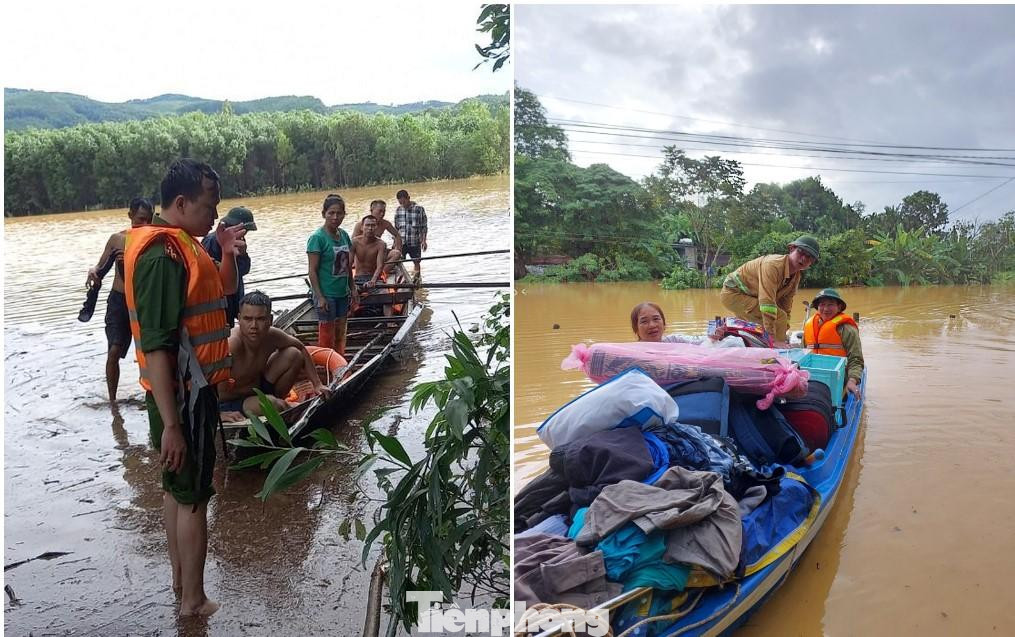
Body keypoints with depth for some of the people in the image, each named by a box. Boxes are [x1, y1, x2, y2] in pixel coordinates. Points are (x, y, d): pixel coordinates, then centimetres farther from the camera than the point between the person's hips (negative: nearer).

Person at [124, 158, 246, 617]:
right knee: (193, 497, 2)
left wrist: (227, 255, 1)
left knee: (179, 488, 19)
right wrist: (171, 424, -26)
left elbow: (222, 292, 22)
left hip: (192, 389, 10)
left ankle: (181, 578, 34)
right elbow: (157, 346, -26)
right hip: (181, 395, -10)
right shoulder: (162, 255, -23)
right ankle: (193, 600, 16)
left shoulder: (181, 244, 7)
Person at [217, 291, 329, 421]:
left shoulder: (272, 336, -14)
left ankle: (274, 398, 11)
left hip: (258, 387, 7)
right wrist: (219, 413, -52)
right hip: (231, 403, -7)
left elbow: (300, 347, 5)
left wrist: (317, 384, 2)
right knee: (272, 405, -35)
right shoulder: (231, 346, -36)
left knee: (294, 355, -4)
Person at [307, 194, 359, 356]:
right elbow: (313, 271, -14)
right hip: (326, 295, -6)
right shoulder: (317, 238, -13)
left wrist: (353, 289, 12)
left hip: (343, 293, 6)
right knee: (327, 337, 2)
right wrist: (319, 297, -18)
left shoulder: (344, 235, 6)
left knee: (340, 334, 14)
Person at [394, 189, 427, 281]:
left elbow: (424, 227, -3)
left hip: (415, 242, -3)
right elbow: (396, 227, 13)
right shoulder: (398, 210, 7)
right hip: (401, 242, 3)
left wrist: (424, 240, -9)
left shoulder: (419, 209, -5)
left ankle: (417, 278, 20)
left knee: (416, 262, 7)